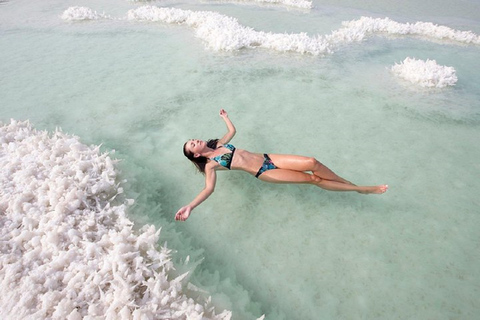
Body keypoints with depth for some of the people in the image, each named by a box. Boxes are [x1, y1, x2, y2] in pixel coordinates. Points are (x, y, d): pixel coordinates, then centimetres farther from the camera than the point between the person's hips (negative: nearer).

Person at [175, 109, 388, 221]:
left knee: (312, 162, -13)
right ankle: (361, 189, -1)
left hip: (267, 158, 6)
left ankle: (349, 183, 6)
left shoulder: (219, 145, 16)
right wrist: (190, 207, -32)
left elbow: (233, 131, 33)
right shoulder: (210, 165, -3)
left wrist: (225, 117, 42)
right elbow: (209, 189, -18)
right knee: (313, 179, -14)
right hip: (263, 173, -6)